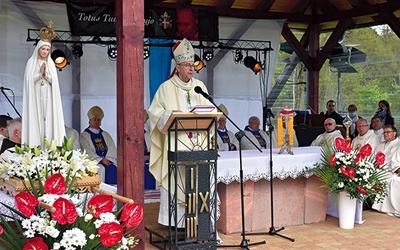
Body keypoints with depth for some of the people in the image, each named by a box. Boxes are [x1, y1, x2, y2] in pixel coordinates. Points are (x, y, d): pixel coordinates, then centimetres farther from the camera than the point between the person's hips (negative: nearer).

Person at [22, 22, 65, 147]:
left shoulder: (51, 64, 12)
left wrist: (46, 74, -11)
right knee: (35, 121, -6)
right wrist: (40, 73, -13)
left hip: (48, 98, 2)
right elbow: (28, 79, -4)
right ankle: (35, 146, -5)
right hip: (35, 98, -2)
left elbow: (54, 81, 4)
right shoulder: (31, 62, 4)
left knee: (47, 121, -2)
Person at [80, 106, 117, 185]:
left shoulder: (105, 135, 22)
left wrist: (108, 159, -10)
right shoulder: (84, 135, 9)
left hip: (107, 160, 3)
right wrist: (101, 160, -15)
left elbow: (112, 149, 10)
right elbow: (87, 152, -4)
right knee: (102, 169, -32)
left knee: (113, 168, -26)